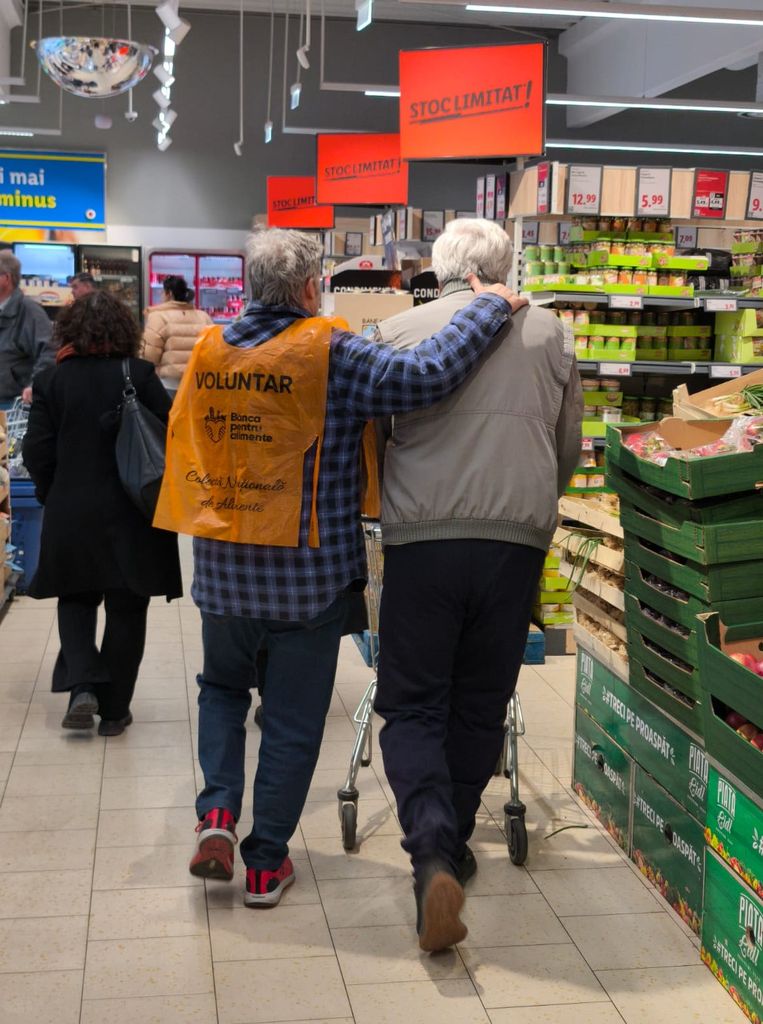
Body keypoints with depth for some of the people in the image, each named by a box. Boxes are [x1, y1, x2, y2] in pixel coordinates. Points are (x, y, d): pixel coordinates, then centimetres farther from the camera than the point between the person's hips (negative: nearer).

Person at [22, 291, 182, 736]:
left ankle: (83, 686, 1)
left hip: (70, 515, 1)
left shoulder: (50, 381, -3)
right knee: (126, 611, 11)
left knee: (76, 600, 20)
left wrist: (54, 496, 13)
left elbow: (38, 453, -3)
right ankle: (114, 709, 16)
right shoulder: (140, 375, -8)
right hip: (131, 515, -1)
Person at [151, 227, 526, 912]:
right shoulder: (332, 354, -15)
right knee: (293, 718, 10)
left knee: (223, 687, 26)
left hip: (223, 567, 4)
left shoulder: (208, 352, 2)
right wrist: (491, 307, -11)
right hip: (309, 571, -4)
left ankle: (218, 810, 9)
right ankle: (267, 863, 18)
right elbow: (426, 376, -23)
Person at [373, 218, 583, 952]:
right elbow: (569, 448, 17)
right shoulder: (548, 334, 8)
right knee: (480, 705, 16)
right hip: (517, 541, 2)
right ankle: (454, 841, 28)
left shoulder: (400, 331, 2)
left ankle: (432, 849, -15)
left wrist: (382, 505, 29)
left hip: (422, 538, -2)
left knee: (413, 705, 5)